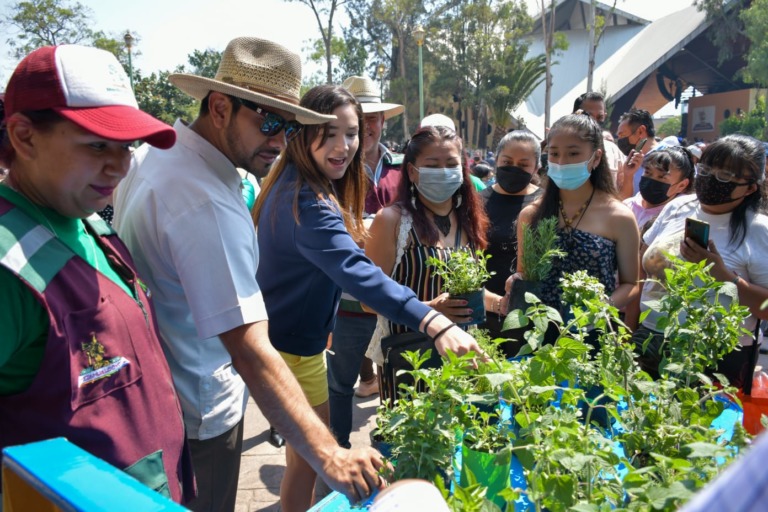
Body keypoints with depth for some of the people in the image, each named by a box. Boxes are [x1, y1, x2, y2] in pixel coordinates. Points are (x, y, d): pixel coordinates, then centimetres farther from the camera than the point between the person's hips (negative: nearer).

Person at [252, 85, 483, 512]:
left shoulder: (295, 186, 3)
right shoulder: (307, 202, -29)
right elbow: (355, 271, -45)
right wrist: (433, 322, -55)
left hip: (288, 334, 10)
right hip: (292, 345, -10)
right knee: (310, 456, 8)